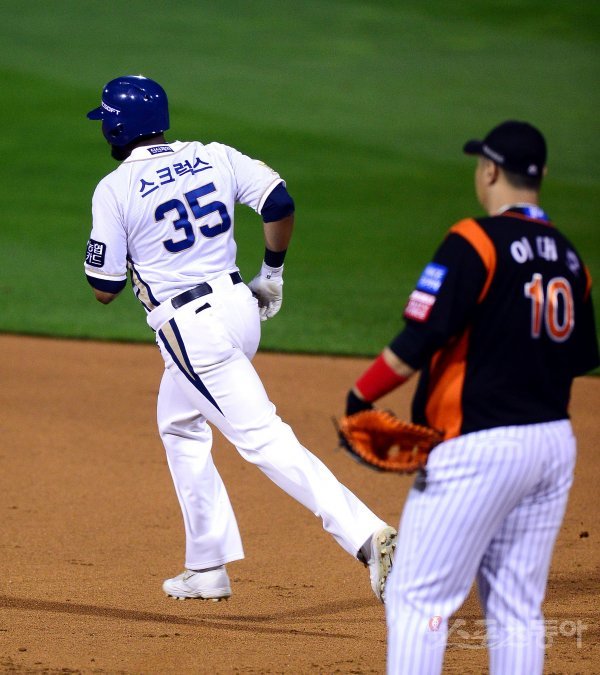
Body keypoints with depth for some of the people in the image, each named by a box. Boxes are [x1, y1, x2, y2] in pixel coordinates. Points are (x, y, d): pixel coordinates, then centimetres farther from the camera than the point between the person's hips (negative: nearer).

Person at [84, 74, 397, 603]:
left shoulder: (115, 190, -8)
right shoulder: (213, 157, 7)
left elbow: (104, 288, -5)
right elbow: (281, 204, -1)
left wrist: (111, 242, 15)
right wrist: (272, 274, 13)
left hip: (190, 330, -7)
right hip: (239, 306, 7)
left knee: (263, 438, -11)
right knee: (179, 426, 24)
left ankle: (364, 534, -26)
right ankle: (208, 569, 24)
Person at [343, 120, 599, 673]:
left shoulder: (475, 242, -12)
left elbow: (421, 339, -18)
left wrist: (361, 396, -9)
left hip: (481, 446, -7)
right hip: (555, 445, 7)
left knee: (418, 597, -3)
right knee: (518, 608, 12)